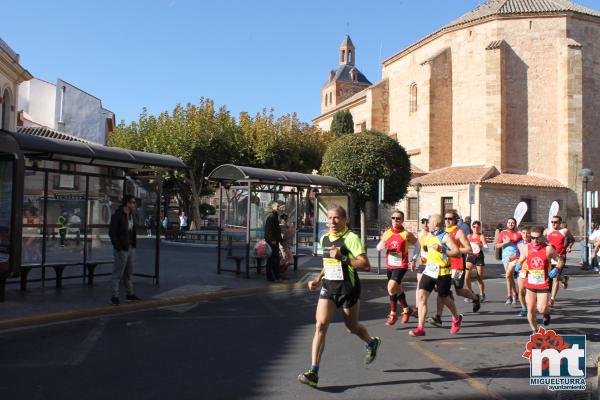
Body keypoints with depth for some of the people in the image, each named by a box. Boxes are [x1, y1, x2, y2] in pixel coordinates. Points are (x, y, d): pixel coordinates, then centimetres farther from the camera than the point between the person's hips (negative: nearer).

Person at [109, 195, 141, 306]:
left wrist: (133, 245, 7)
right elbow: (112, 233, -16)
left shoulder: (131, 215, 9)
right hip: (121, 249, -8)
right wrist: (118, 247, -18)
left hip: (131, 248, 8)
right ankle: (115, 296, 5)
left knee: (129, 273, 15)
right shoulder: (117, 215, -14)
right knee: (118, 273, -2)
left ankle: (130, 294, 24)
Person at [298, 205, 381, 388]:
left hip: (348, 289, -5)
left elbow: (366, 265, -22)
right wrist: (318, 279, 13)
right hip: (328, 287, 5)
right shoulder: (324, 238, 7)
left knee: (352, 327, 13)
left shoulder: (351, 238, -14)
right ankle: (313, 372, -9)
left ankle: (372, 343, 48)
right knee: (320, 325, -9)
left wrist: (342, 257, -28)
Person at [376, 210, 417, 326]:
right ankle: (406, 310, 39)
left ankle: (393, 314, -5)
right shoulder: (386, 233, 3)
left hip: (401, 265, -5)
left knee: (391, 287, -20)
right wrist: (382, 246, -12)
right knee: (397, 289, 18)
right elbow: (378, 248, 10)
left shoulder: (406, 234, -9)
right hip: (390, 265, 5)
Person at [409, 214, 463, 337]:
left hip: (443, 273, -6)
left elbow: (457, 253, -22)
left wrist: (442, 250, -32)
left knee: (445, 299, 12)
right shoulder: (429, 236, 11)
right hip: (429, 271, 6)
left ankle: (456, 318, 42)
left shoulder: (445, 236, -12)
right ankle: (420, 328, -10)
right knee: (421, 296, -9)